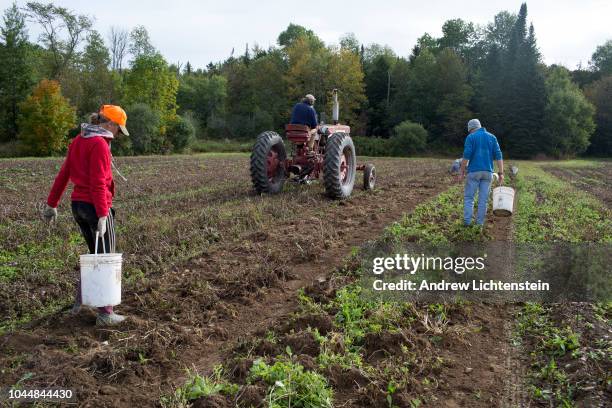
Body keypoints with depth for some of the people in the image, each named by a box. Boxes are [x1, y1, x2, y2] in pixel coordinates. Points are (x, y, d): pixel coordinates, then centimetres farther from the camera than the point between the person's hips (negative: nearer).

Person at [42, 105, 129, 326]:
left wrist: (52, 204, 20)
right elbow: (98, 183, -21)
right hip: (95, 206, -8)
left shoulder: (78, 141, 11)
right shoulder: (100, 144, -15)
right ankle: (105, 313, 8)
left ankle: (80, 300, 24)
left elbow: (63, 174, 15)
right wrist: (102, 215, -22)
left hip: (78, 204, 8)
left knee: (95, 255, 22)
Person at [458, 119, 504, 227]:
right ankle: (480, 223, 6)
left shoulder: (470, 137, -1)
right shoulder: (492, 137, 11)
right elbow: (498, 155, 2)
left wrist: (462, 171, -4)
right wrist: (501, 173, 2)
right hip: (487, 172, 3)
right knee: (483, 199, 6)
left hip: (474, 171, -3)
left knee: (468, 197, 6)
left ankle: (467, 221, -2)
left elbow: (466, 155, -11)